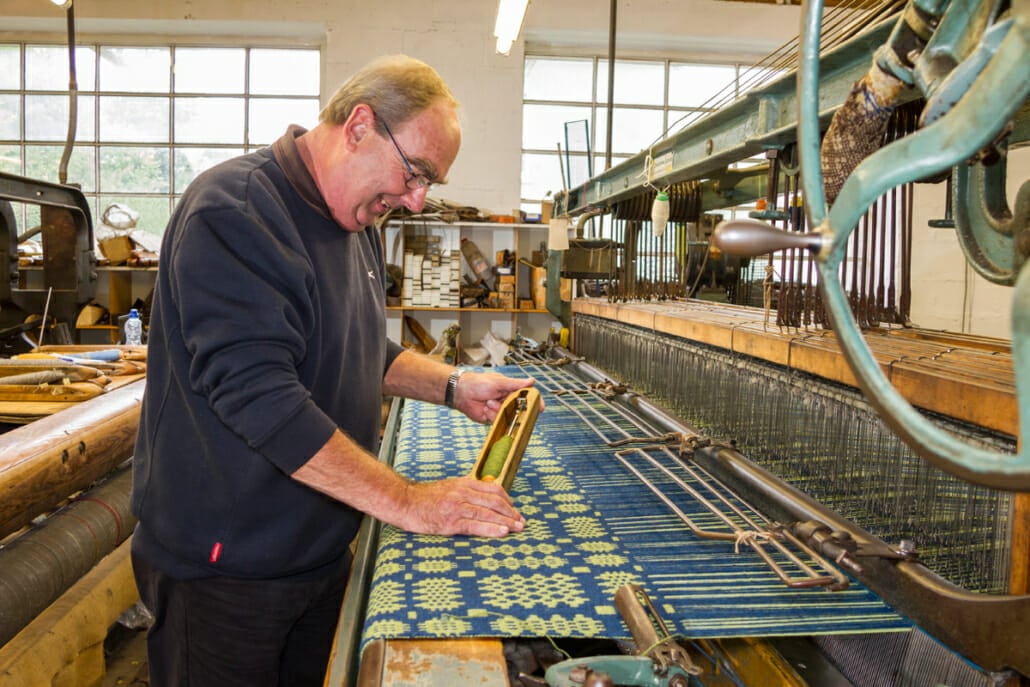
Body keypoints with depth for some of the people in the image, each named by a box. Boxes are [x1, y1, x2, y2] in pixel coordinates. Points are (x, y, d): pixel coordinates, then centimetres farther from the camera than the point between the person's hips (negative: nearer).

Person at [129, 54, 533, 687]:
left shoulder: (357, 221, 7)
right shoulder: (234, 212, -21)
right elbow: (257, 393, -30)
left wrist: (453, 387, 1)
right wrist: (409, 503, -30)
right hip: (226, 568, -8)